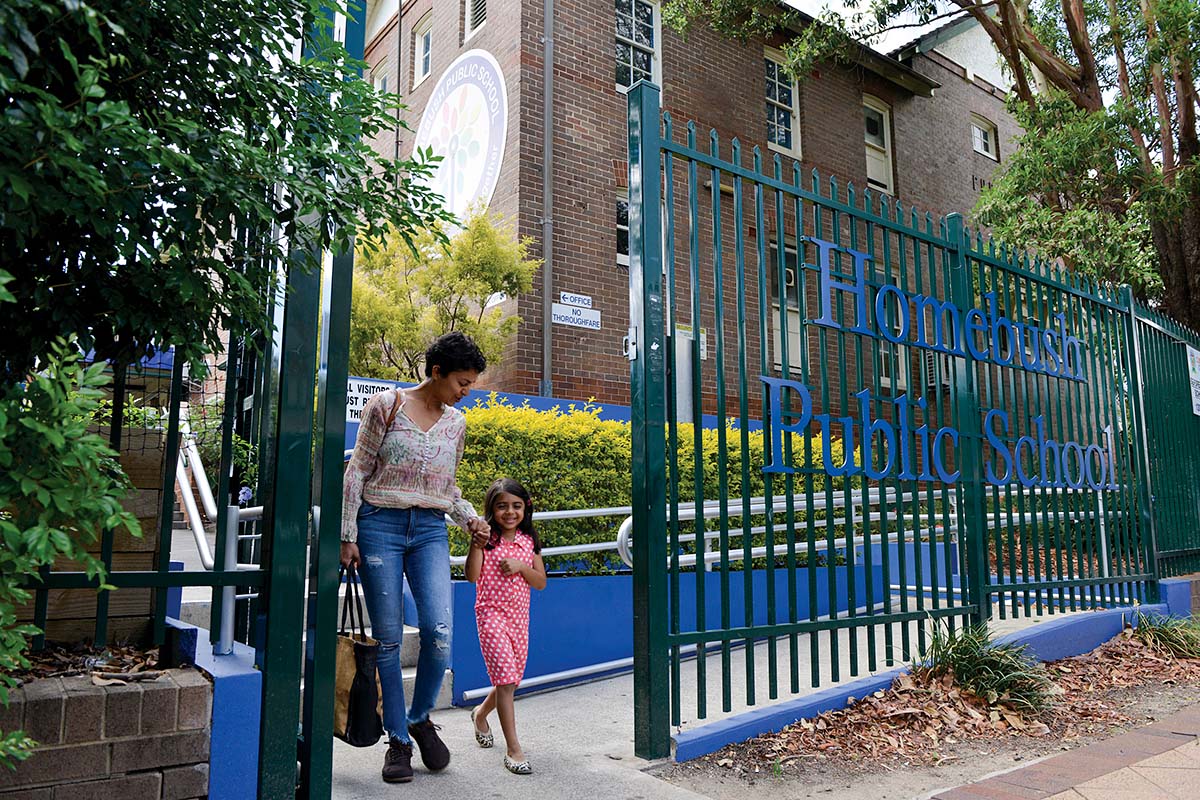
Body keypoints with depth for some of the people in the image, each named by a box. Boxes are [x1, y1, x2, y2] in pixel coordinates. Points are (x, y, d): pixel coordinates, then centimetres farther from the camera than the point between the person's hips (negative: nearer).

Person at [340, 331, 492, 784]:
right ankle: (398, 740, 15)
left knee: (439, 630, -11)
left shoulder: (456, 424, 10)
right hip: (380, 525, -3)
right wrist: (348, 536, -5)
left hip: (430, 531, 3)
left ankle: (421, 719, 15)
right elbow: (357, 471, -2)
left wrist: (470, 519, 2)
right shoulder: (387, 406, -4)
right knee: (388, 638, 1)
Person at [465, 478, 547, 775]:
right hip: (491, 614, -5)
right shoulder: (487, 539, -5)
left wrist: (521, 567, -13)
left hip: (519, 616, 5)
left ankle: (481, 714, 44)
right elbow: (472, 576, -15)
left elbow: (541, 582, 4)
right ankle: (513, 748, -8)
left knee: (512, 679, 14)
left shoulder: (529, 542, 5)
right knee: (505, 675, -14)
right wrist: (476, 542, -24)